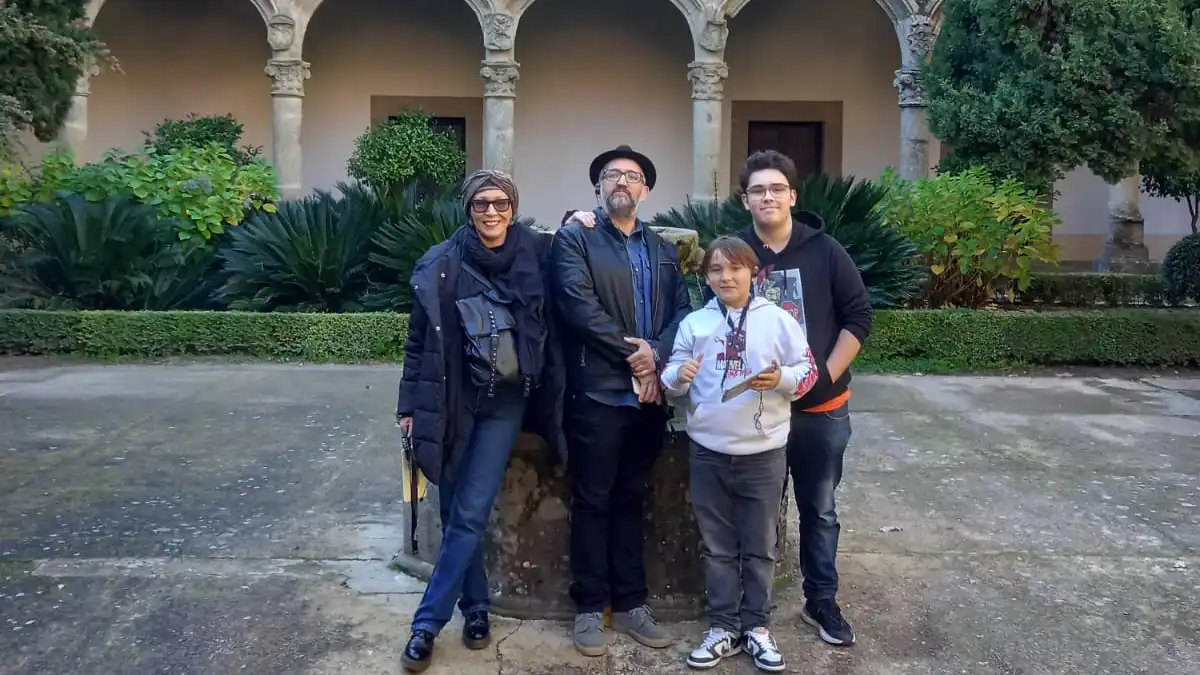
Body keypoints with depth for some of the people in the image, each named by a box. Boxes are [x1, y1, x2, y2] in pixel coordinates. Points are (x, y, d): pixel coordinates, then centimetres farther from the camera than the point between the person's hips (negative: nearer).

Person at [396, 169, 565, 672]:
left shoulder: (534, 256, -1)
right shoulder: (440, 265, -4)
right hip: (453, 400, 0)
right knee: (455, 513, 7)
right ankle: (475, 608, 24)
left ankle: (428, 622, 7)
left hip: (506, 402, 0)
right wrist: (410, 404, 0)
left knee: (469, 515, -3)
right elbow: (419, 339, 1)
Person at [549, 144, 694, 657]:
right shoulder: (574, 239, 1)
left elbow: (682, 311, 5)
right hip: (597, 393, -4)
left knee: (630, 501, 14)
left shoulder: (664, 250, 17)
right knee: (593, 503, 5)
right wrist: (632, 354, -14)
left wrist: (657, 355, -13)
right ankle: (590, 608, 16)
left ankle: (630, 604, 23)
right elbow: (580, 306, -13)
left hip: (649, 394, 5)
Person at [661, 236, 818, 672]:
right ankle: (723, 627, 24)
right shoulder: (694, 323, 3)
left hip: (764, 453, -2)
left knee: (760, 547, 10)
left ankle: (757, 626, 24)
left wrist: (782, 378, -20)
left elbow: (808, 371, -1)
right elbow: (671, 379, 6)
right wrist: (679, 377, -16)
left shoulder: (777, 319, -3)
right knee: (718, 547, 12)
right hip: (708, 453, 2)